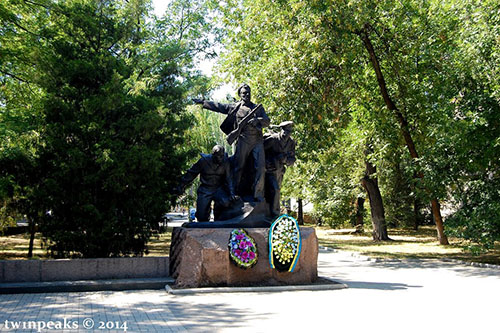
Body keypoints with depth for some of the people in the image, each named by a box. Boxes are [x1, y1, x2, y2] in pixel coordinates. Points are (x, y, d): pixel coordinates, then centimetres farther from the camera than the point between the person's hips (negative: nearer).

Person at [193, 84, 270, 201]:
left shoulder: (258, 108, 20)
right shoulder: (234, 107, 15)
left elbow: (267, 121, 10)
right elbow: (218, 106, 18)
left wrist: (257, 120, -10)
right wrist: (203, 102, 16)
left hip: (258, 140, 2)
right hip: (242, 140, -2)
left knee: (260, 167, -5)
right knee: (238, 166, -2)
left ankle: (258, 196, 1)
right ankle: (235, 191, 10)